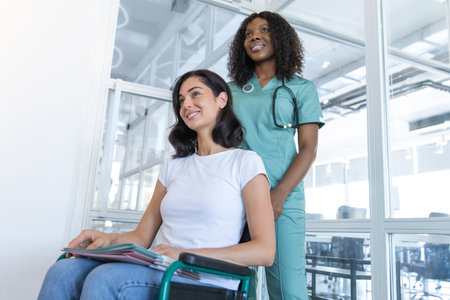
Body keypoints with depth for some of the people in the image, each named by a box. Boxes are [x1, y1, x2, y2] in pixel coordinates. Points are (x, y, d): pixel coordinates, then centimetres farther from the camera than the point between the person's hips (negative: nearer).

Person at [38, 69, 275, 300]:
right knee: (62, 273, -22)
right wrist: (108, 239, -5)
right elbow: (142, 237, 17)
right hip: (158, 273, 5)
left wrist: (187, 254, -16)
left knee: (103, 279, -31)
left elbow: (265, 251, -6)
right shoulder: (174, 167, 20)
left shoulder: (246, 163, 2)